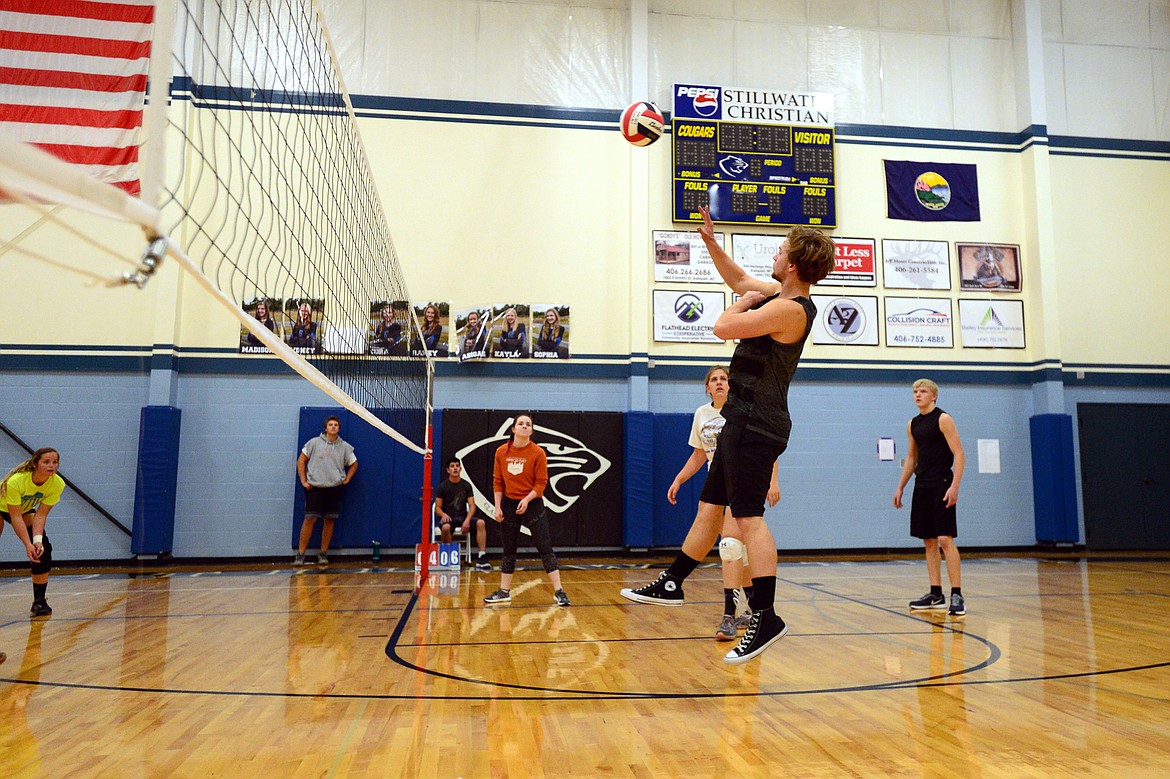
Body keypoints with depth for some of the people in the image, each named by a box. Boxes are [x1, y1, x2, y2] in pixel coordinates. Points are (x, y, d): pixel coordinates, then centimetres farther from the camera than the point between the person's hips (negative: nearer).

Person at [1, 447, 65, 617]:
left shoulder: (57, 484, -26)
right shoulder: (16, 481, -38)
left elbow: (41, 514, -22)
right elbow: (15, 517, -33)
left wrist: (37, 540, -35)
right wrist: (28, 544, -39)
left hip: (25, 509, 3)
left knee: (42, 549, -15)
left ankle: (39, 601, -9)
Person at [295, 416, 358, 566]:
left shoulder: (345, 447, 7)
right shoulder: (314, 443, 2)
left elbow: (354, 464, 18)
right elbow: (301, 460, 6)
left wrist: (347, 480, 7)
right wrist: (303, 481, 0)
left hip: (334, 488, 2)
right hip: (315, 487, -2)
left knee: (329, 520, 5)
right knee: (309, 519, -5)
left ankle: (323, 554, 15)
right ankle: (300, 555, 2)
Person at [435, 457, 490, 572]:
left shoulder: (466, 485, 6)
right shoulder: (442, 486, 0)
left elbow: (472, 506, 1)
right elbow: (437, 507, 1)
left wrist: (467, 520, -18)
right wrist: (443, 514, -23)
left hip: (463, 517, 2)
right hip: (448, 517, -2)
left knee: (481, 522, -27)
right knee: (445, 527, -39)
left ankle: (482, 557, -28)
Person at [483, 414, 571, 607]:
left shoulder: (538, 453, -9)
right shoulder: (501, 452, 0)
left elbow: (541, 482, -9)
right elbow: (497, 481, 5)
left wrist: (527, 499, -22)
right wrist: (498, 507, -1)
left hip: (532, 504, -3)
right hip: (509, 504, 3)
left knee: (545, 549, -5)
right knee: (508, 550, 12)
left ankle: (558, 592, 0)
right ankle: (504, 591, 23)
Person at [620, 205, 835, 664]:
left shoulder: (790, 309, -17)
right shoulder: (778, 295, 12)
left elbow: (723, 327, -18)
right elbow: (739, 281, 29)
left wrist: (746, 303, 1)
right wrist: (711, 243, 20)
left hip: (755, 427, -10)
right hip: (743, 423, 10)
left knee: (748, 518, -11)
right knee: (709, 508, 16)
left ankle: (765, 617, -7)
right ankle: (671, 584, 28)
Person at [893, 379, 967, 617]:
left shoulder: (943, 419, -6)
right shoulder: (912, 425, 14)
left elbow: (959, 454, -11)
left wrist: (954, 486, -20)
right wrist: (900, 487, 18)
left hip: (941, 486, -7)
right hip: (922, 487, 7)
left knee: (945, 539, -12)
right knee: (929, 541, 8)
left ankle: (957, 595, -8)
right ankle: (936, 595, 14)